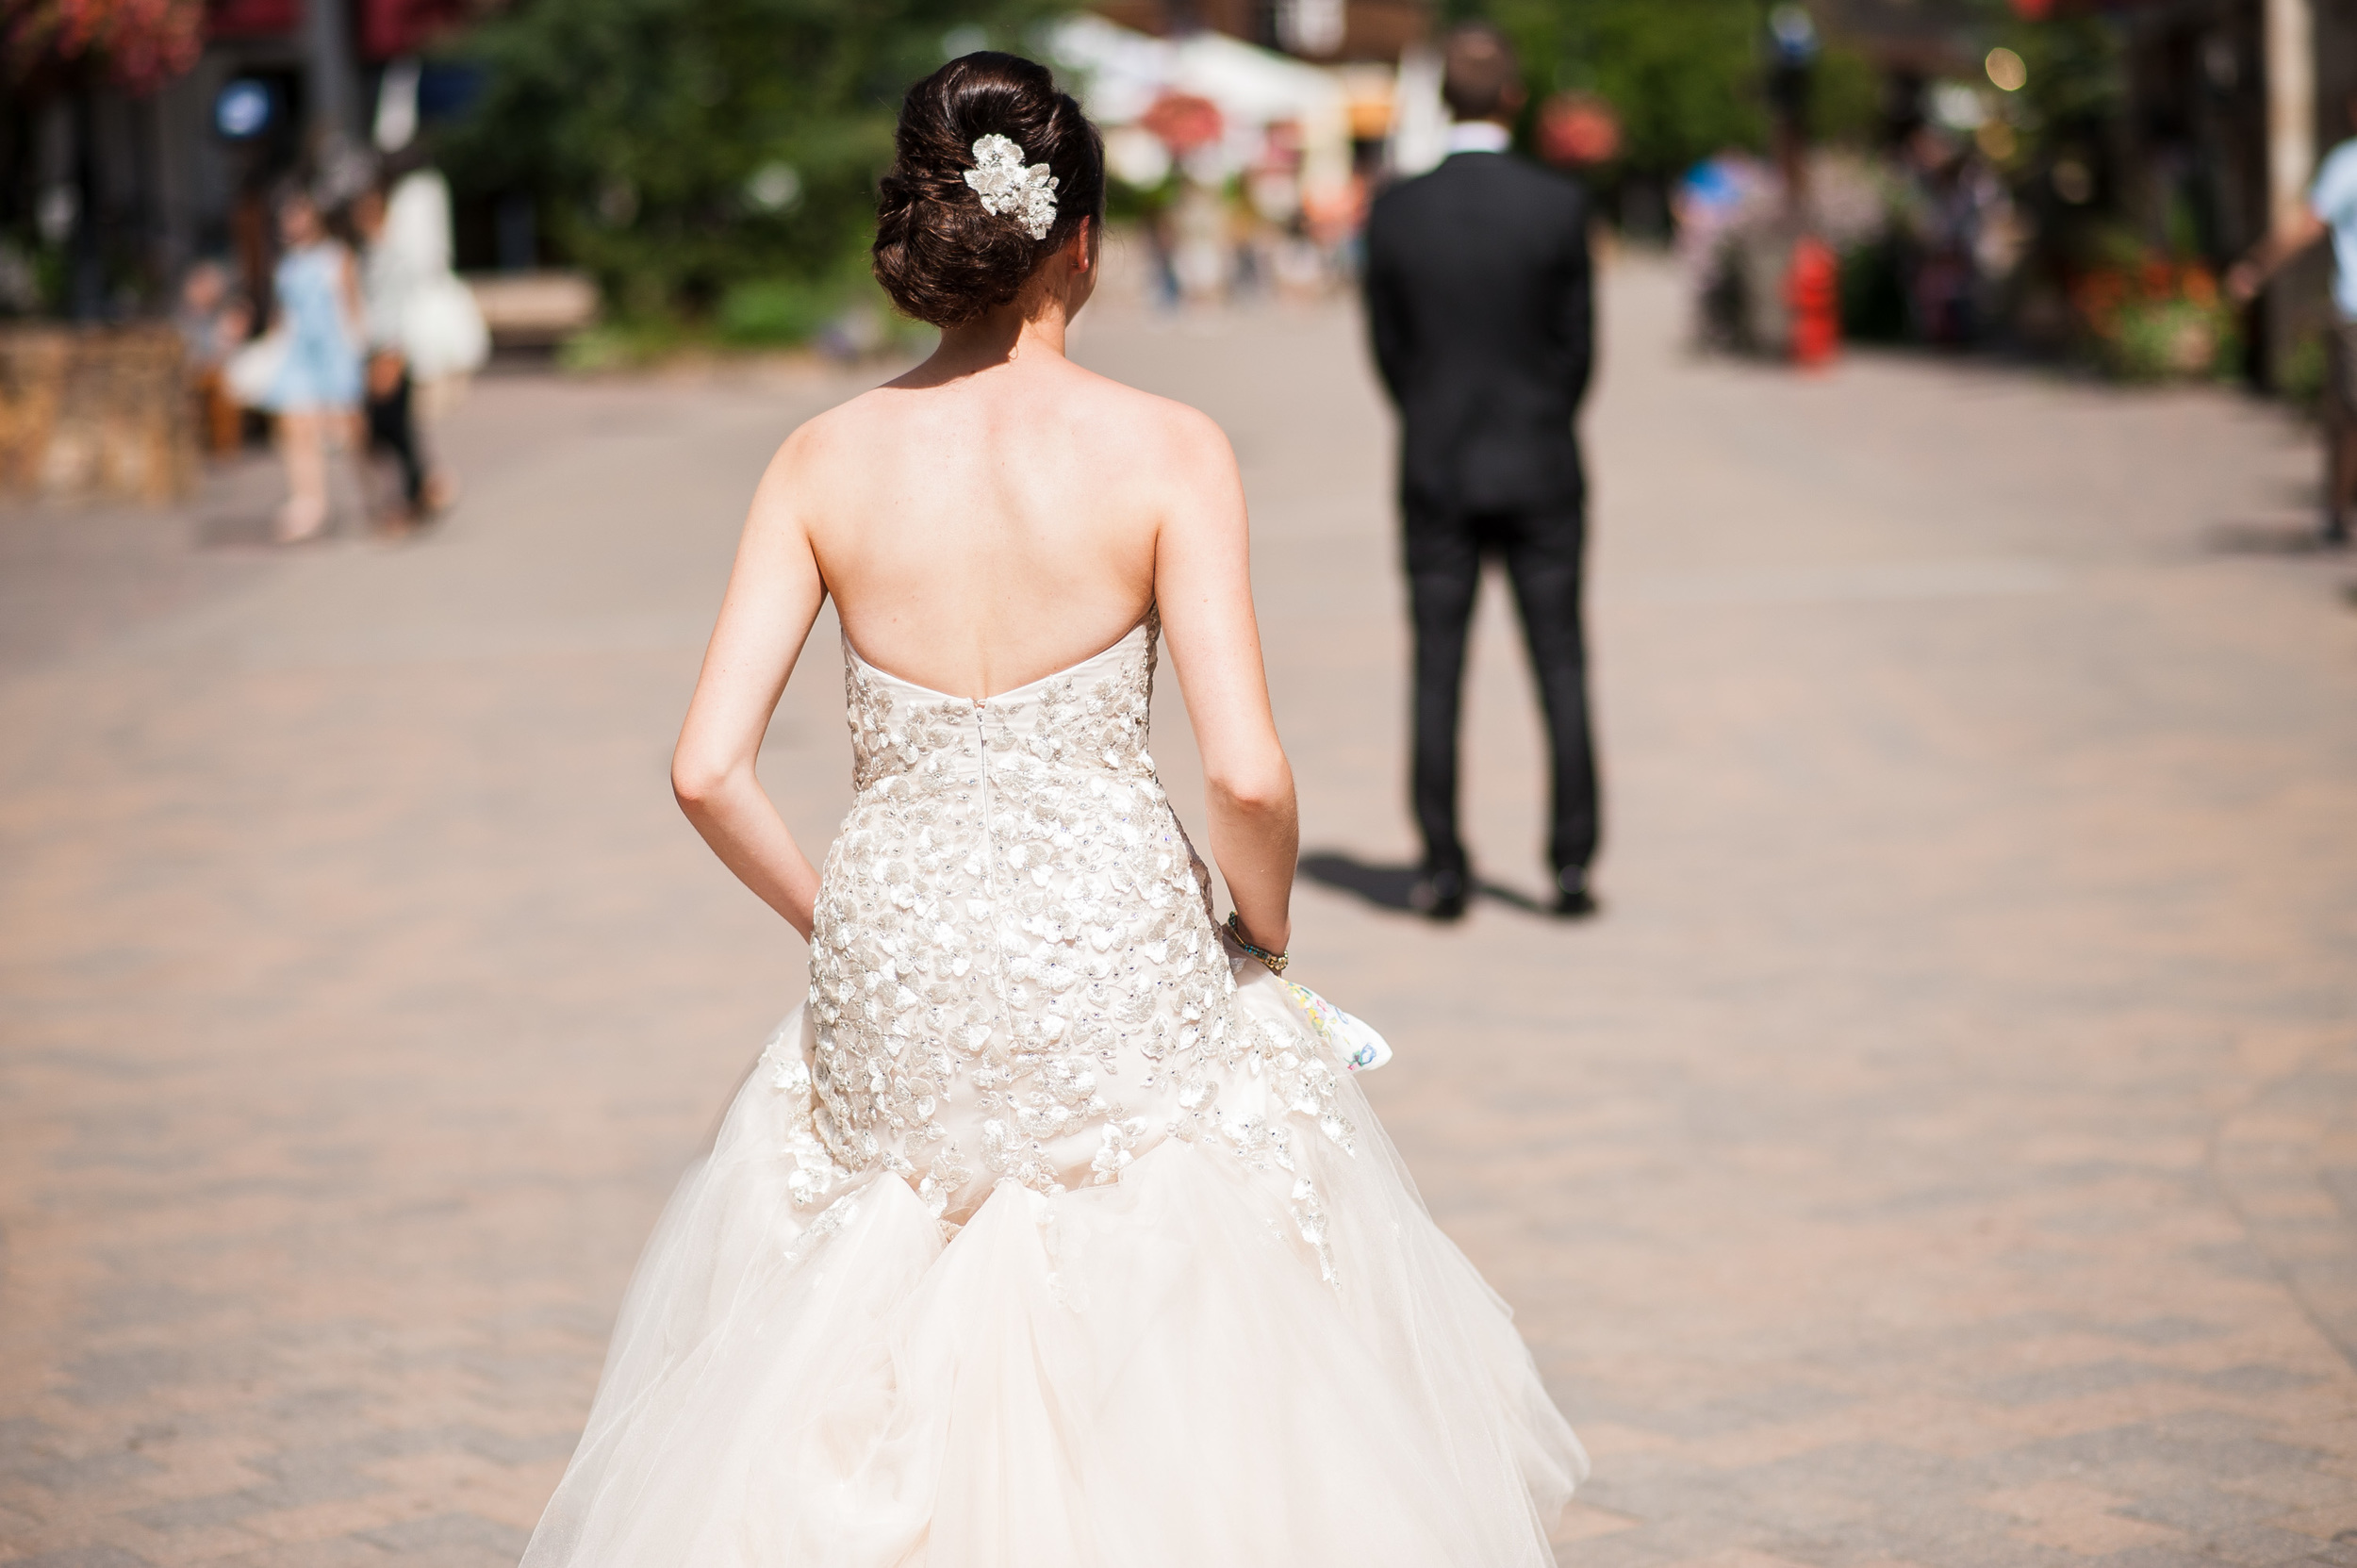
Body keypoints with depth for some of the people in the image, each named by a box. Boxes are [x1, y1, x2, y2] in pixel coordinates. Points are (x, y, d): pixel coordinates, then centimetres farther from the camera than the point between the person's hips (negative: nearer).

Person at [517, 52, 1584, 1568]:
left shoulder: (825, 460, -1)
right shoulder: (1165, 451, -9)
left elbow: (708, 771, -4)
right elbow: (1249, 774, -14)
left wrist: (841, 925, 12)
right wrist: (1267, 933, 5)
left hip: (890, 989, 3)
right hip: (1122, 973, -2)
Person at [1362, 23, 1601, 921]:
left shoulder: (1395, 213, -7)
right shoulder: (1560, 206, -11)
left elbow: (1389, 349, 1)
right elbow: (1576, 341, -3)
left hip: (1436, 474, 1)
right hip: (1540, 474, -1)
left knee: (1437, 676, 5)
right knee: (1560, 670, 7)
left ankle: (1444, 871, 6)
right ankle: (1571, 864, 6)